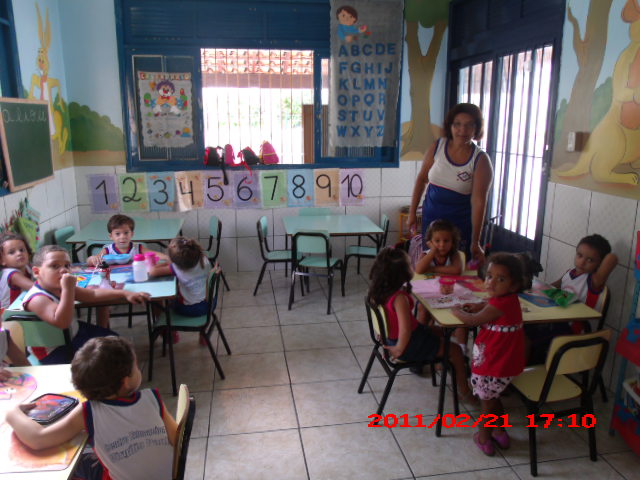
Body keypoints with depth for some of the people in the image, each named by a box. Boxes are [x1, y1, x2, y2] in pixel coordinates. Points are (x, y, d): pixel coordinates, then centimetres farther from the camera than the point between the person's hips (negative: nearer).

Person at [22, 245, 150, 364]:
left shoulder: (60, 287, -3)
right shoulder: (37, 298, -29)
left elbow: (93, 294, 1)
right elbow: (61, 322, -43)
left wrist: (124, 294, -6)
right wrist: (68, 289, -45)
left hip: (74, 331, 9)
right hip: (55, 350, -9)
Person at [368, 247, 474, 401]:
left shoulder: (377, 290, -10)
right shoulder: (399, 297, -35)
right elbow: (405, 330, -38)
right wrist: (400, 350, -25)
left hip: (390, 338, 8)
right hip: (409, 344, -8)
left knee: (436, 331, 32)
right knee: (455, 351, 11)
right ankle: (465, 391, 27)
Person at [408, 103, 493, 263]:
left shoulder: (480, 160, -13)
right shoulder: (437, 147, -5)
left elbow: (478, 202, -17)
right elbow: (422, 179, 6)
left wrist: (475, 242, -19)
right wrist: (412, 212, 6)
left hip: (461, 223, -2)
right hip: (431, 217, 3)